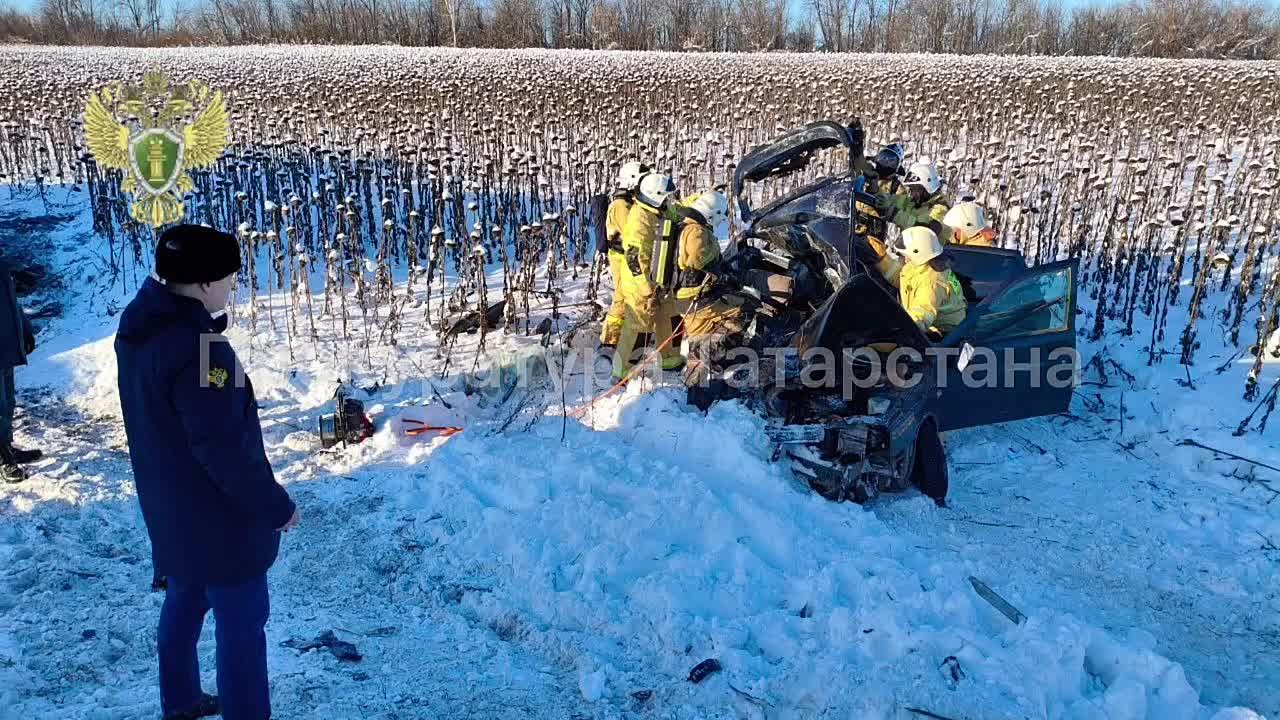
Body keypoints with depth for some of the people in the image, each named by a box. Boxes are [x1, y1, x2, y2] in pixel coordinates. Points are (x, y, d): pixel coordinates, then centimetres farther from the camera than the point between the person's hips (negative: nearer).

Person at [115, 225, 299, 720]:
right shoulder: (198, 348, -30)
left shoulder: (140, 327, -2)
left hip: (171, 508, 10)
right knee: (242, 623, 5)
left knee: (184, 600, 26)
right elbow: (224, 450, -28)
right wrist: (276, 507, -16)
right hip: (219, 518, -10)